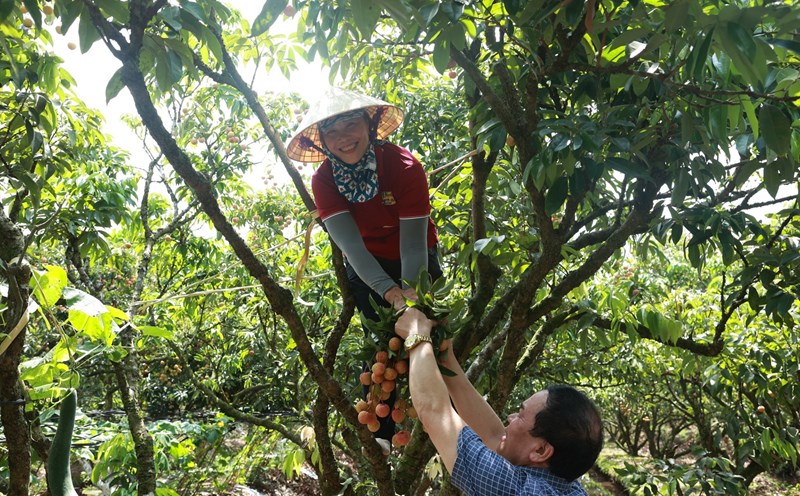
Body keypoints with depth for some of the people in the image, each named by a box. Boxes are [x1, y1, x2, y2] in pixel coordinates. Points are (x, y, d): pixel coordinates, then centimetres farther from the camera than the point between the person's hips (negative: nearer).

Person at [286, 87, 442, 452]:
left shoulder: (404, 166, -30)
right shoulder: (324, 180, -23)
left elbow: (413, 241, -32)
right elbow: (350, 243, -35)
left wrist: (412, 294, -46)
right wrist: (391, 293, -48)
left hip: (414, 261, -1)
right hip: (366, 267, 1)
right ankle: (382, 433, 16)